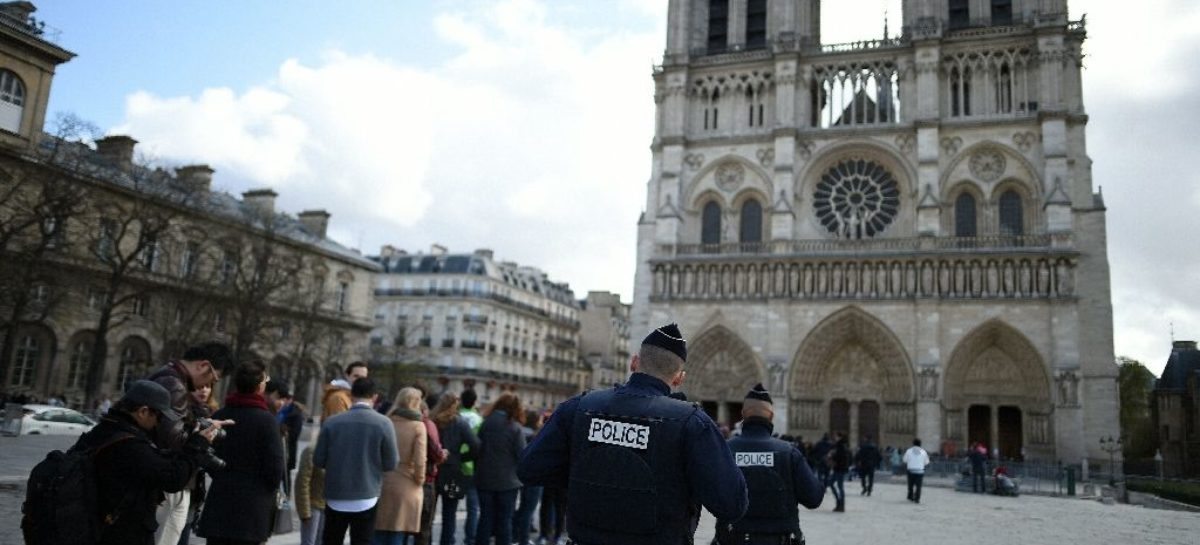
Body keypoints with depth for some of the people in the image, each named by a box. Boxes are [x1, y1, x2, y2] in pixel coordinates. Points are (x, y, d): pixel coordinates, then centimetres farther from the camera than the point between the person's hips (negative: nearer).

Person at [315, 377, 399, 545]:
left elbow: (318, 461, -2)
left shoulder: (331, 422, -5)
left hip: (335, 499, 2)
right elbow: (391, 464, -7)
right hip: (366, 500, -2)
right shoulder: (383, 423, -10)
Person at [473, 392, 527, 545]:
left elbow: (477, 449, 2)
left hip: (485, 479, 3)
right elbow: (522, 455, -11)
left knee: (486, 518, 11)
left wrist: (477, 472, 10)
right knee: (504, 520, 7)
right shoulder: (515, 428, -11)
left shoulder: (485, 424, -1)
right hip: (508, 481, -3)